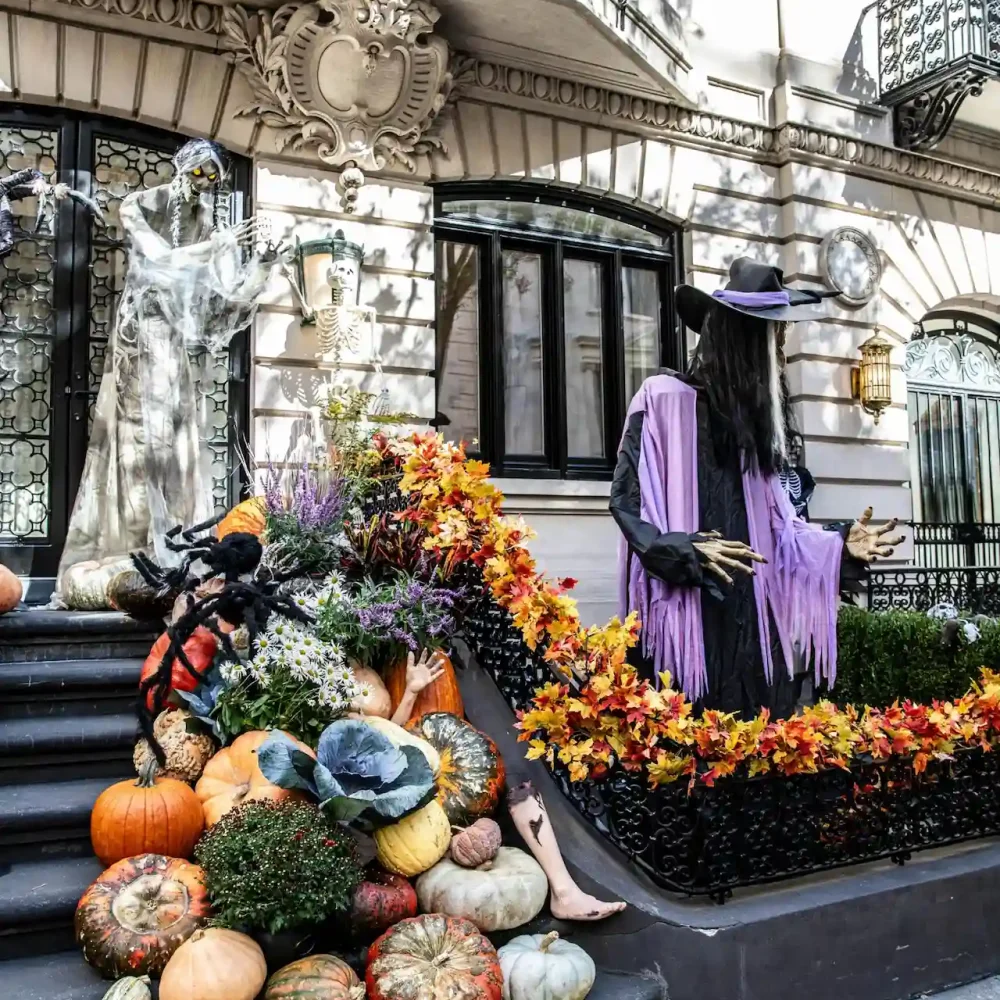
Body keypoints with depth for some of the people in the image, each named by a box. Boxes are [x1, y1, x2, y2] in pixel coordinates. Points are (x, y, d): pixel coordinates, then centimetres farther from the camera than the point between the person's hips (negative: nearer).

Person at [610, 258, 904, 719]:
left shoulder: (751, 415, 17)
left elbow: (773, 523, 18)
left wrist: (840, 543, 5)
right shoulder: (664, 397, -5)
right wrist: (685, 550, -22)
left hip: (751, 617, 7)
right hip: (689, 614, -7)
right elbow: (626, 498, -9)